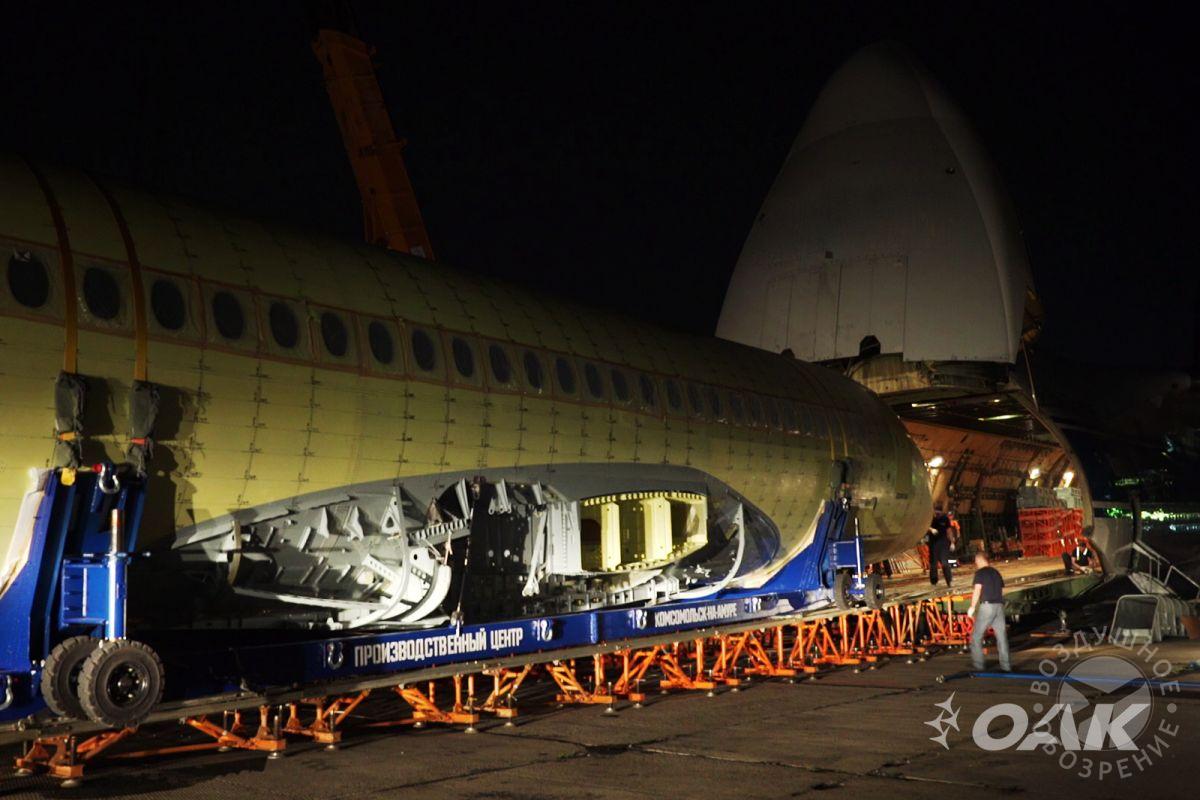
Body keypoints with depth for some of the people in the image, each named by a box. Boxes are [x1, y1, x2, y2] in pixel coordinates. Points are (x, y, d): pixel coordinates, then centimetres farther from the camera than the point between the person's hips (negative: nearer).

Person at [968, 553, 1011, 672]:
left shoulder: (980, 573, -4)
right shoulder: (996, 572, 16)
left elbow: (977, 590, -11)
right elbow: (1001, 590, 19)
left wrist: (972, 607, -5)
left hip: (987, 605, -6)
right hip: (999, 606, 6)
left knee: (976, 636, 2)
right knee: (1001, 636, 7)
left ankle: (977, 664, -1)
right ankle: (1005, 665, 5)